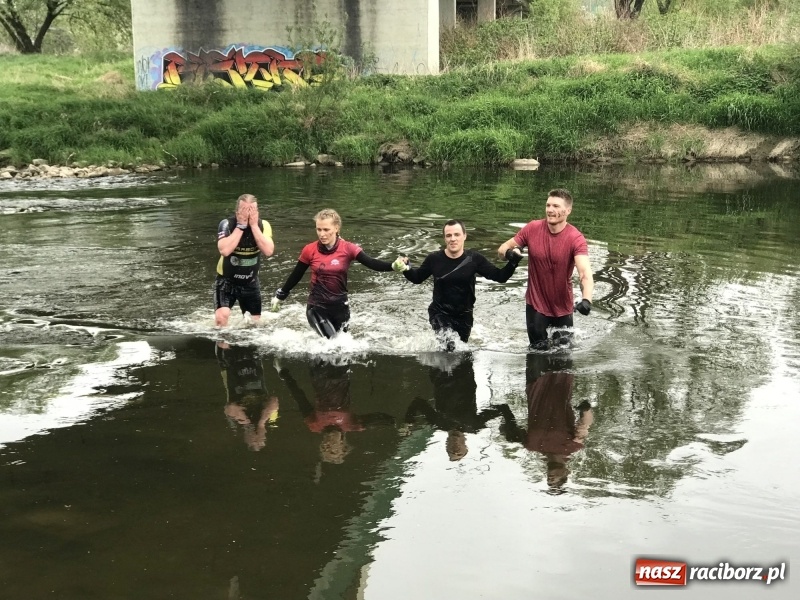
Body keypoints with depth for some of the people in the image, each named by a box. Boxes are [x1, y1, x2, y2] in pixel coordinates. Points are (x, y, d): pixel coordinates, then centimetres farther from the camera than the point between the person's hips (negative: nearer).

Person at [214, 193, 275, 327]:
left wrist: (254, 225, -27)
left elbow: (268, 251, -26)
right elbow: (224, 250, -34)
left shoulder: (263, 225, -11)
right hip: (226, 280, -3)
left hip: (250, 282, 3)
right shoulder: (227, 224, -18)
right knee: (222, 317, -25)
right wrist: (240, 226, -30)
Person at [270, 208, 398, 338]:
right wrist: (280, 296, 15)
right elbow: (296, 276, 5)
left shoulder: (348, 249, -10)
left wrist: (394, 266, -37)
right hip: (317, 307, -2)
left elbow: (372, 263, -20)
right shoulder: (309, 250, -9)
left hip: (340, 306, 2)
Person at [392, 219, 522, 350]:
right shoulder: (434, 259, -11)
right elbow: (417, 278, 6)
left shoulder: (474, 259, -11)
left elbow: (500, 277, -6)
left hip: (464, 315, 2)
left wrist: (513, 262, -23)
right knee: (449, 346, -26)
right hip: (439, 313, -2)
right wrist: (405, 269, -13)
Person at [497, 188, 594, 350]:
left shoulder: (576, 238, -20)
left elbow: (585, 273, -31)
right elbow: (504, 247, -1)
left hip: (563, 307, -1)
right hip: (535, 305, 1)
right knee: (538, 351, 11)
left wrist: (586, 300, -50)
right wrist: (508, 253, -27)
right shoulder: (532, 229, -11)